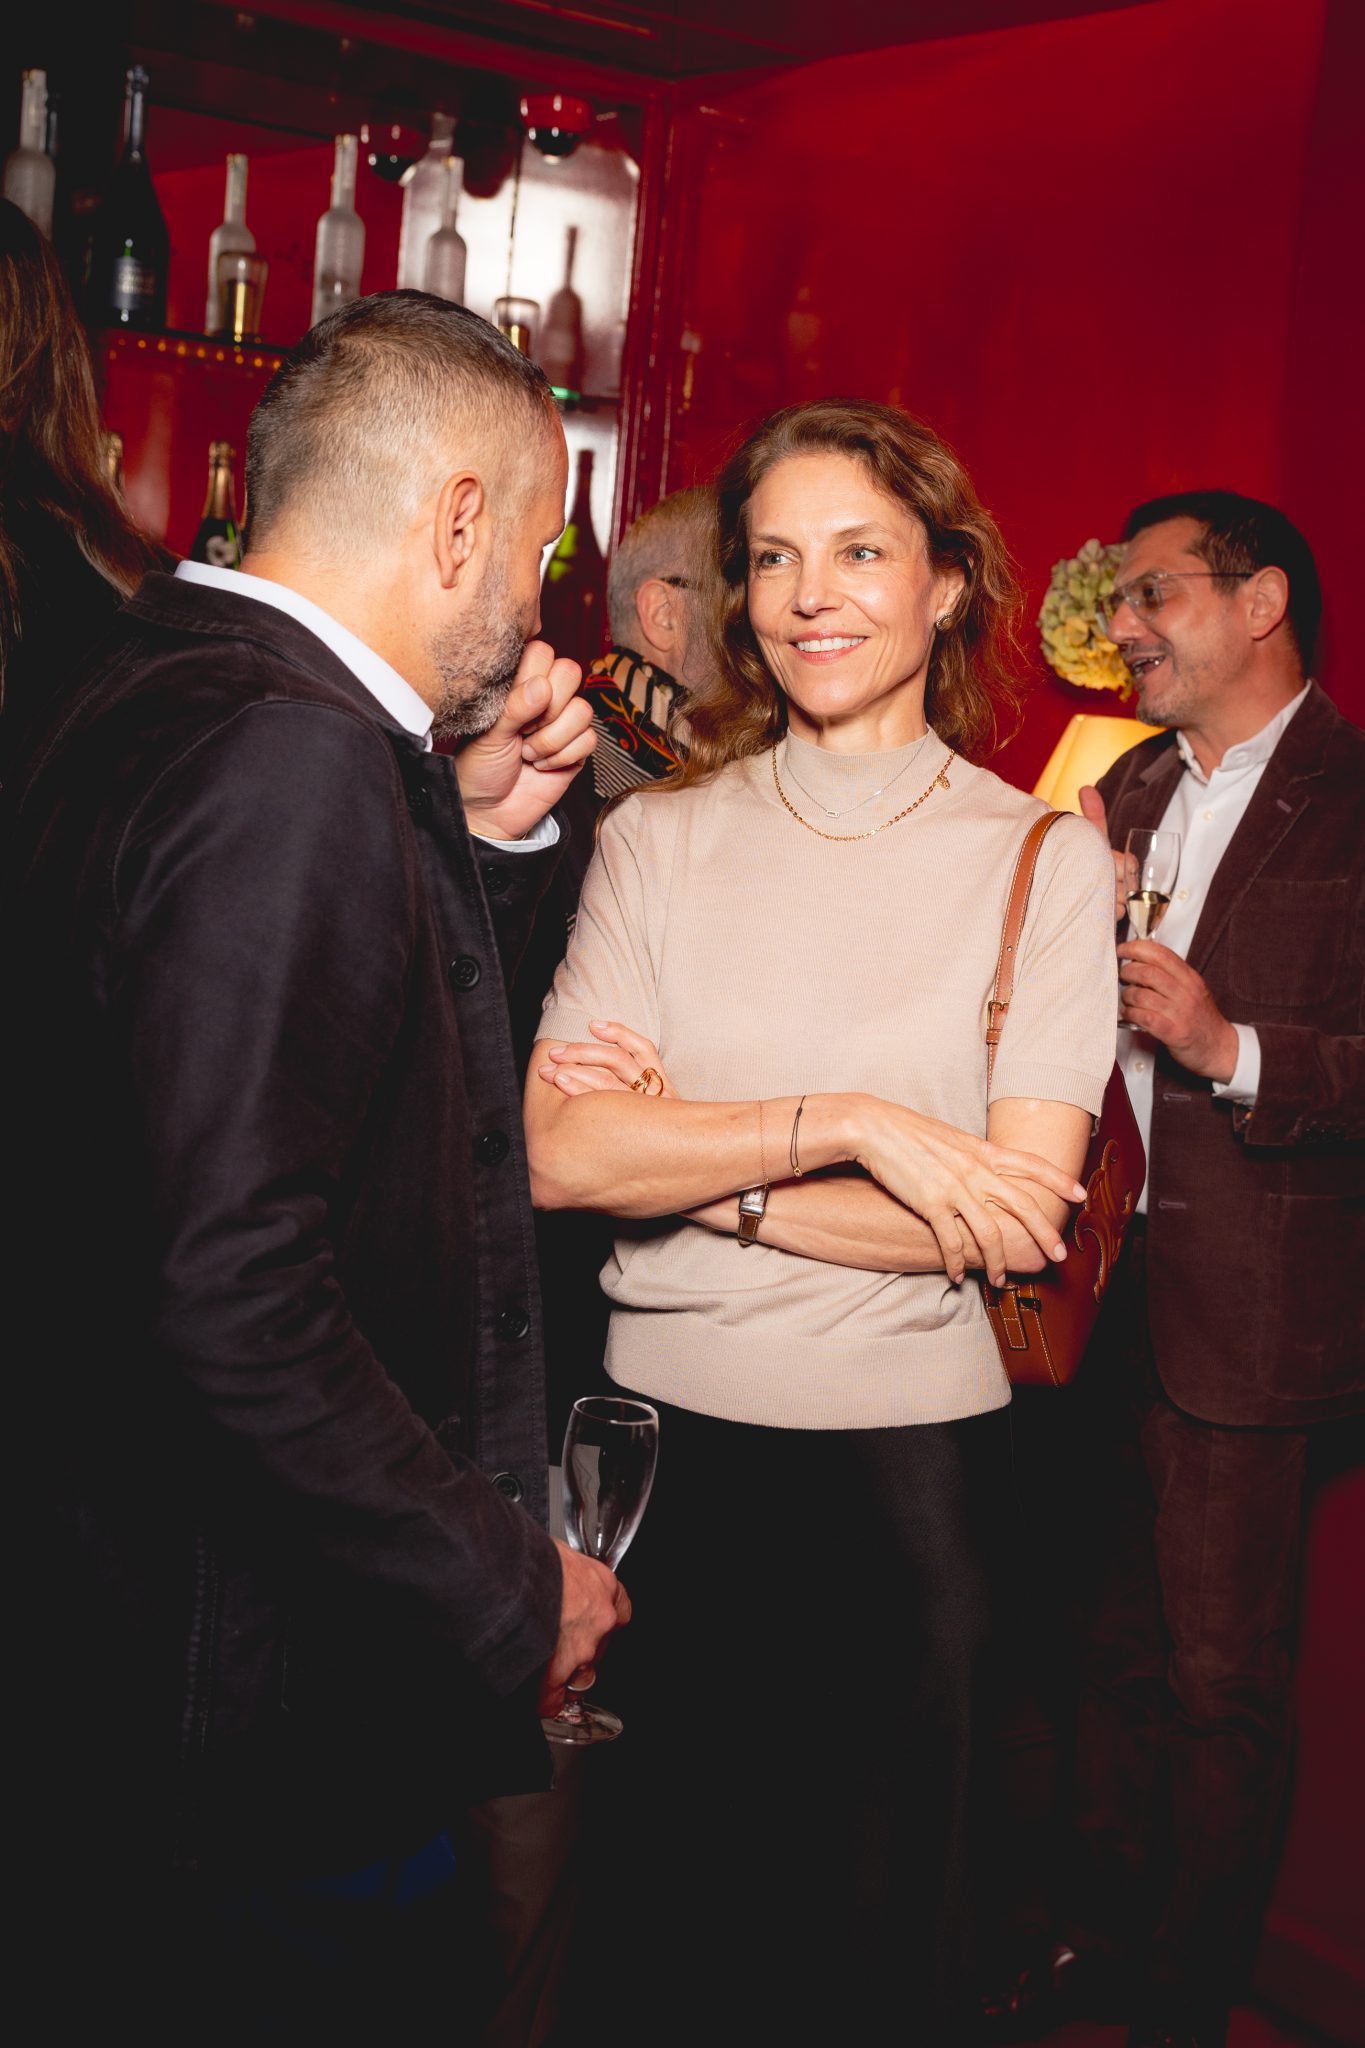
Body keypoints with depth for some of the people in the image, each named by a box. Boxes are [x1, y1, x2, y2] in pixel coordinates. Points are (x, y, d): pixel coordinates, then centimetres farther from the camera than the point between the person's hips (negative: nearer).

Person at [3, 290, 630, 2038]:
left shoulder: (151, 696, 7)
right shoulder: (288, 759, -24)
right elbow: (240, 1295, -30)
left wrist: (483, 838, 6)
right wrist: (506, 1594, -18)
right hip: (286, 1703, -10)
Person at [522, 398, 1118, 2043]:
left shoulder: (1041, 857, -3)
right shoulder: (657, 838, 1)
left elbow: (1018, 1210, -11)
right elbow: (555, 1154, -11)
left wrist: (694, 1161, -11)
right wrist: (850, 1124, -19)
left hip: (908, 1441, -1)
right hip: (666, 1423, 1)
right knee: (669, 1897, 15)